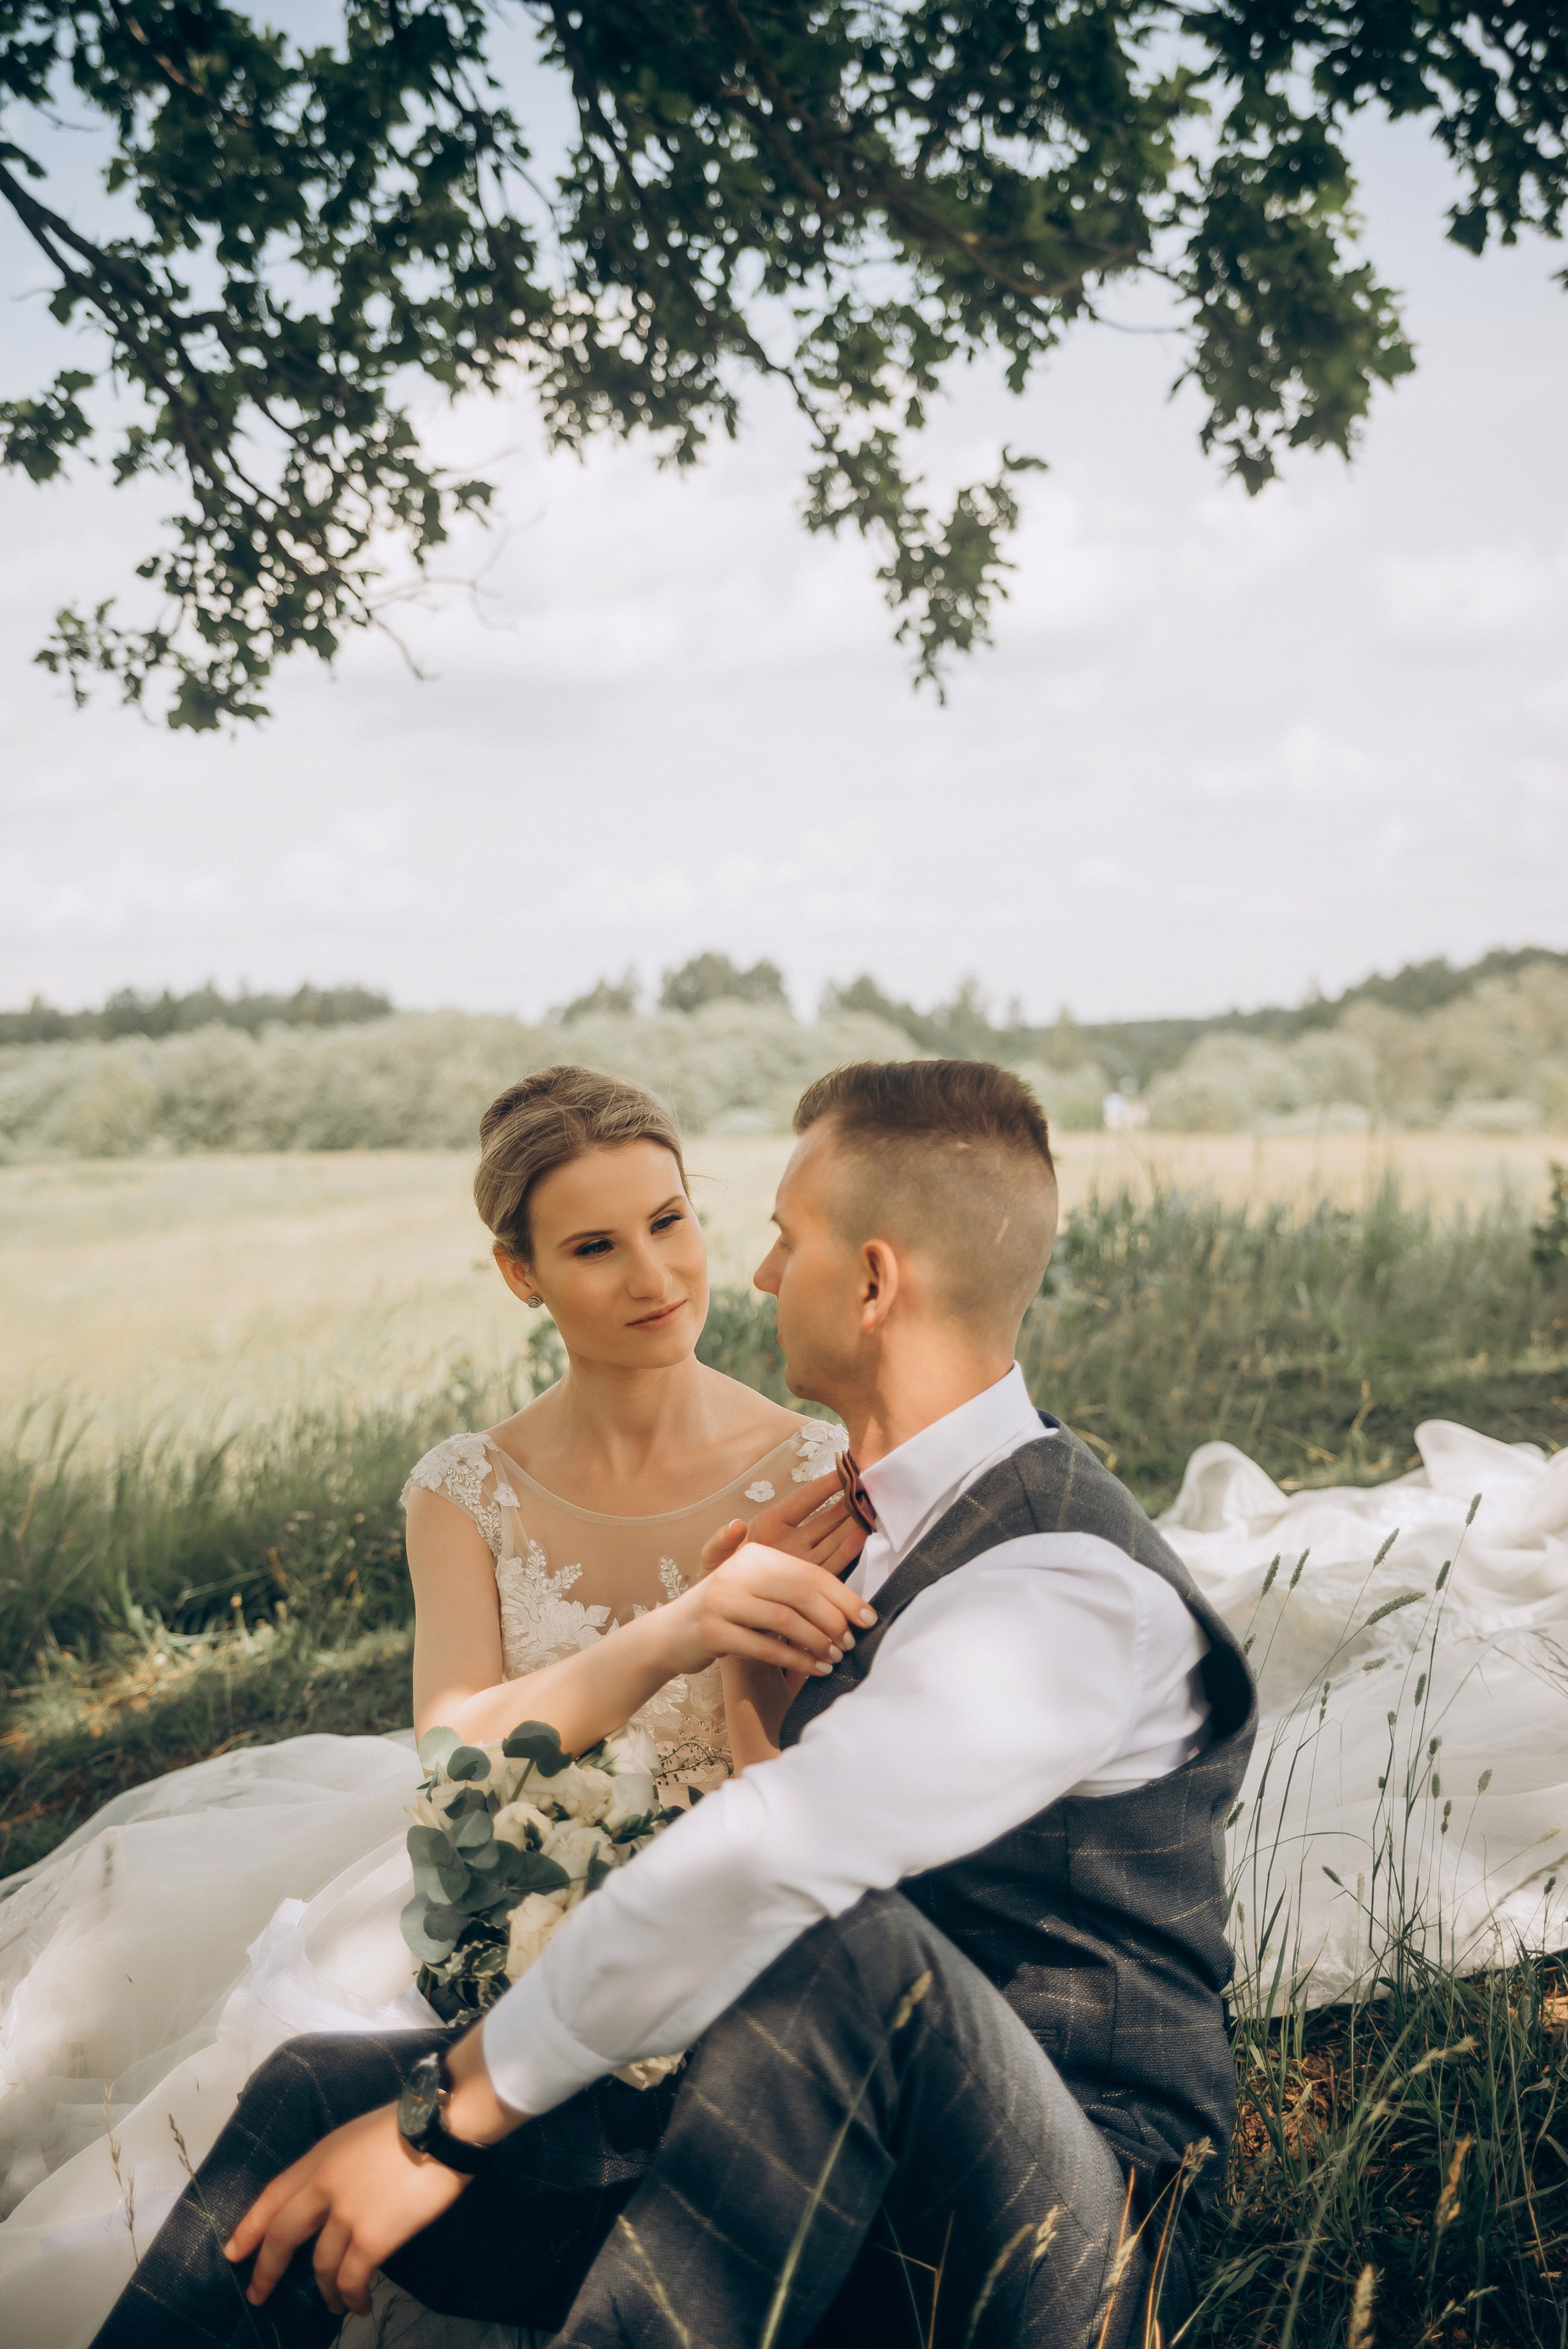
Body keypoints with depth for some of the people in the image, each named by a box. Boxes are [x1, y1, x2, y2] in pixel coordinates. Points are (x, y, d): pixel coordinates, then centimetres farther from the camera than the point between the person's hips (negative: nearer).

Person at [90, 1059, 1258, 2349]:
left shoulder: (1070, 1588, -21)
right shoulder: (898, 1520, 9)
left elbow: (762, 1873, -30)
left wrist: (450, 2111, -23)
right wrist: (778, 1698, 2)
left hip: (1071, 2239, -8)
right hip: (835, 2166, 8)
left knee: (854, 1948, -41)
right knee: (318, 2095, -6)